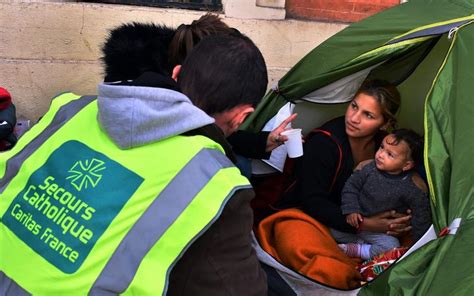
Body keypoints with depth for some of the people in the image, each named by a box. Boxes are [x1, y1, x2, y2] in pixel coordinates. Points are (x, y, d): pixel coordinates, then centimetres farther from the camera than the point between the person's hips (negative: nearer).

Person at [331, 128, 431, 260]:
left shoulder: (410, 188, -16)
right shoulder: (370, 169, -10)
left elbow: (421, 212, -6)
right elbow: (351, 185, -1)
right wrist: (351, 210, -15)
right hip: (357, 221, 2)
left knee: (392, 246, -27)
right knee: (334, 231, -15)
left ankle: (357, 250, -12)